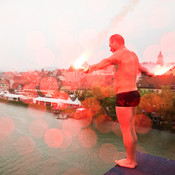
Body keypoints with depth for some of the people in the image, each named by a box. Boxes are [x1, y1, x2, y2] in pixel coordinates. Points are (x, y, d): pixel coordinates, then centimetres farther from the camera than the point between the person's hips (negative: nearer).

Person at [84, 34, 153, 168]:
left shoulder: (119, 54, -10)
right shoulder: (133, 55, 17)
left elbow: (107, 61, -34)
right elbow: (141, 67, 38)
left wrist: (91, 68, -52)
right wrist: (148, 73, 59)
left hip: (124, 97, -9)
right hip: (134, 94, 9)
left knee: (126, 130, 3)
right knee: (131, 129, 16)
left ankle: (129, 161, 19)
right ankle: (133, 159, 29)